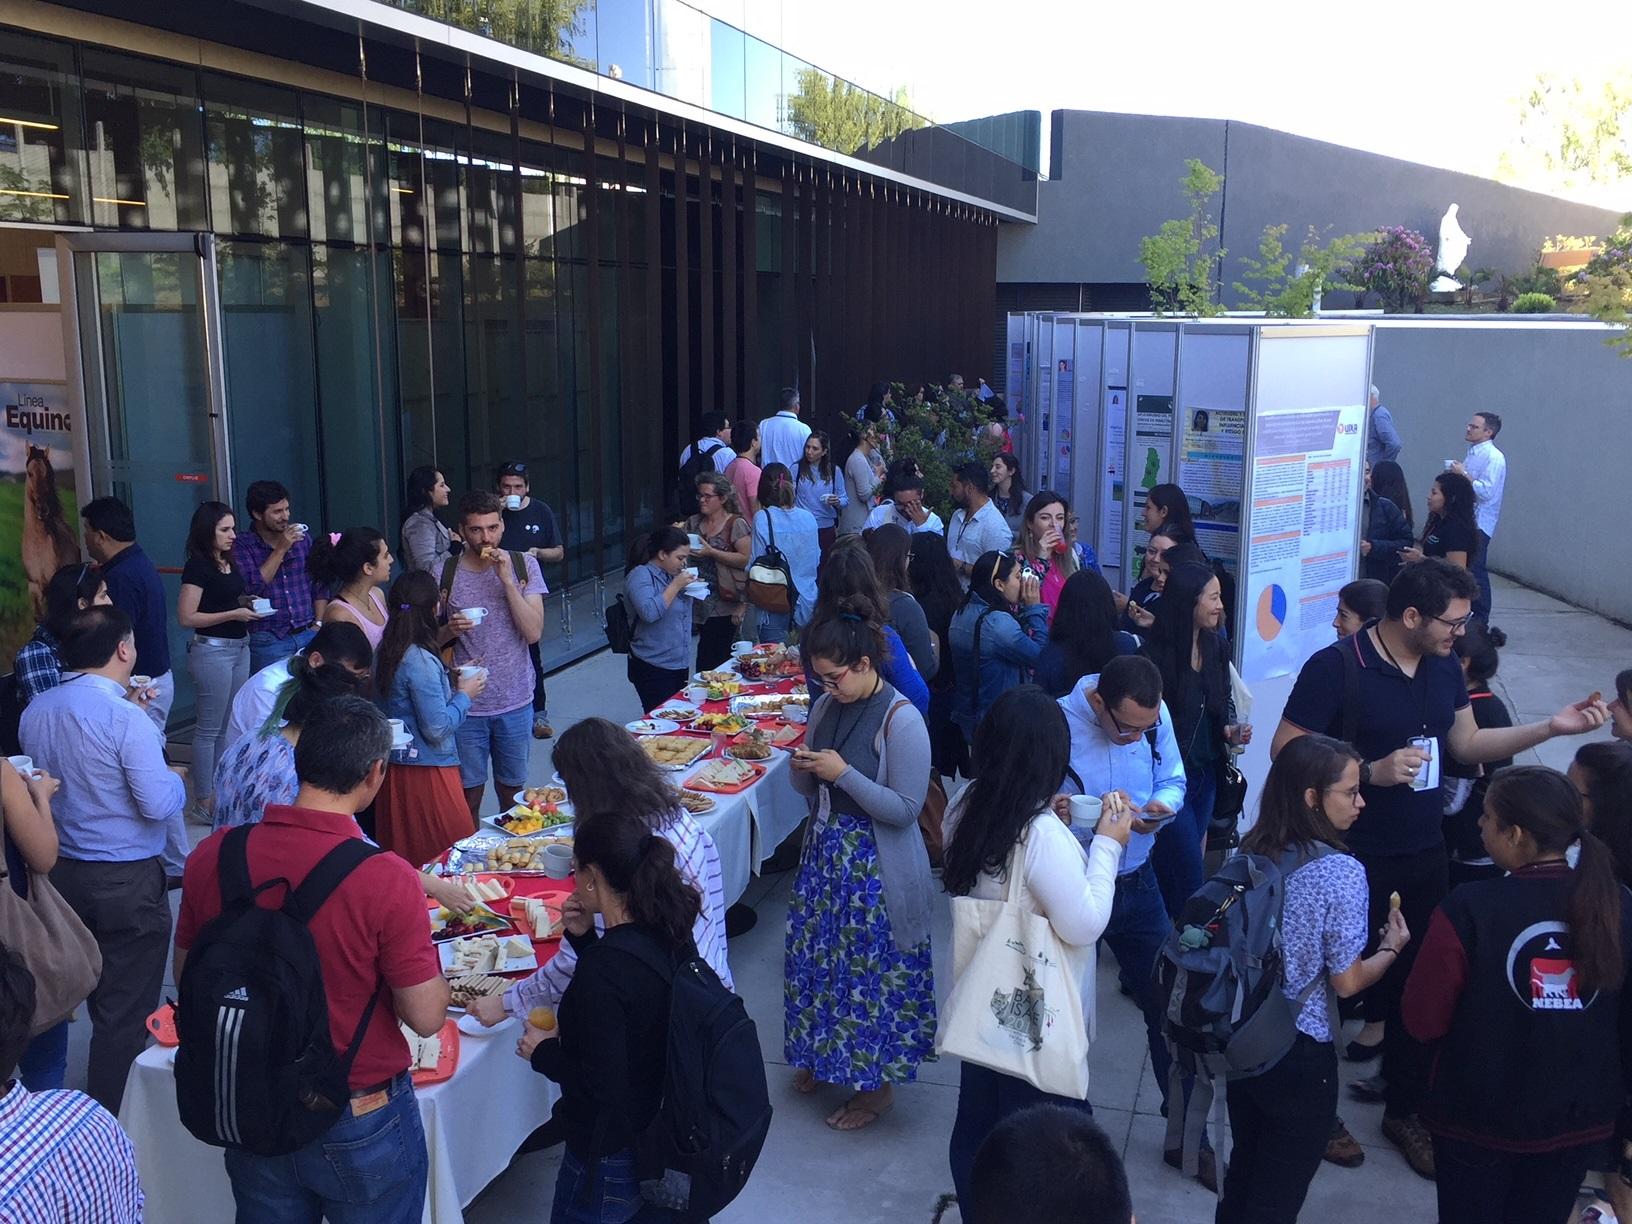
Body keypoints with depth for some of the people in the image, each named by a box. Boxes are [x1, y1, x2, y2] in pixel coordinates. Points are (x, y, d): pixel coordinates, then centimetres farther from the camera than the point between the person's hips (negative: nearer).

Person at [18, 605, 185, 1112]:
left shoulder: (35, 710, 0)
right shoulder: (125, 717, -22)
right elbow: (159, 806, -22)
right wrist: (175, 779, 0)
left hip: (60, 873, 7)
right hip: (126, 880, -7)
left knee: (98, 993, 24)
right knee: (125, 1011, 6)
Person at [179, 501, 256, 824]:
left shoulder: (228, 563, 12)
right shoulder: (198, 566, -13)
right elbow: (186, 618, -18)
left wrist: (249, 607, 7)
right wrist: (234, 614, -19)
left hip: (239, 648, 9)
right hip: (212, 649, -9)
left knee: (231, 724, 14)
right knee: (209, 729, -1)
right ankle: (204, 800, 7)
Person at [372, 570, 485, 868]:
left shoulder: (385, 652, 4)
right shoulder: (421, 661, -22)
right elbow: (437, 728, -22)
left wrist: (450, 686, 13)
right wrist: (464, 695, -7)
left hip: (394, 765, 9)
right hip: (427, 770, -9)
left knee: (403, 858, 19)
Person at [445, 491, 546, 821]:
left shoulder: (524, 565, -3)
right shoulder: (445, 574, -4)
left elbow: (534, 633, -12)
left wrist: (506, 579, -18)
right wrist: (450, 630, -17)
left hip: (515, 702, 1)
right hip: (466, 704, -1)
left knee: (512, 789, 15)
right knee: (468, 793, 7)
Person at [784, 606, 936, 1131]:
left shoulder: (902, 721, -19)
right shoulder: (827, 706, 3)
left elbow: (906, 809, -21)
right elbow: (808, 789, 12)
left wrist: (843, 773, -25)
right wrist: (803, 768, -11)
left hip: (876, 866, -7)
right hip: (825, 853, 7)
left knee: (872, 970, 4)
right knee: (815, 956, 17)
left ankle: (877, 1084, 23)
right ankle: (821, 1055, 40)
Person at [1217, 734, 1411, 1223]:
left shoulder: (1249, 852, -2)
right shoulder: (1340, 871, -21)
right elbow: (1347, 981, -15)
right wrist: (1392, 947, 3)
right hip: (1300, 1053, -6)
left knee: (1243, 1171, 24)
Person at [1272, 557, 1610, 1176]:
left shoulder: (1444, 667, 4)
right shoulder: (1334, 668, -19)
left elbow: (1468, 743, 14)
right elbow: (1285, 752, -19)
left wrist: (1552, 726, 4)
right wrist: (1371, 771, -26)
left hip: (1423, 855, 6)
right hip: (1351, 861, -6)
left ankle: (1404, 1109, 32)